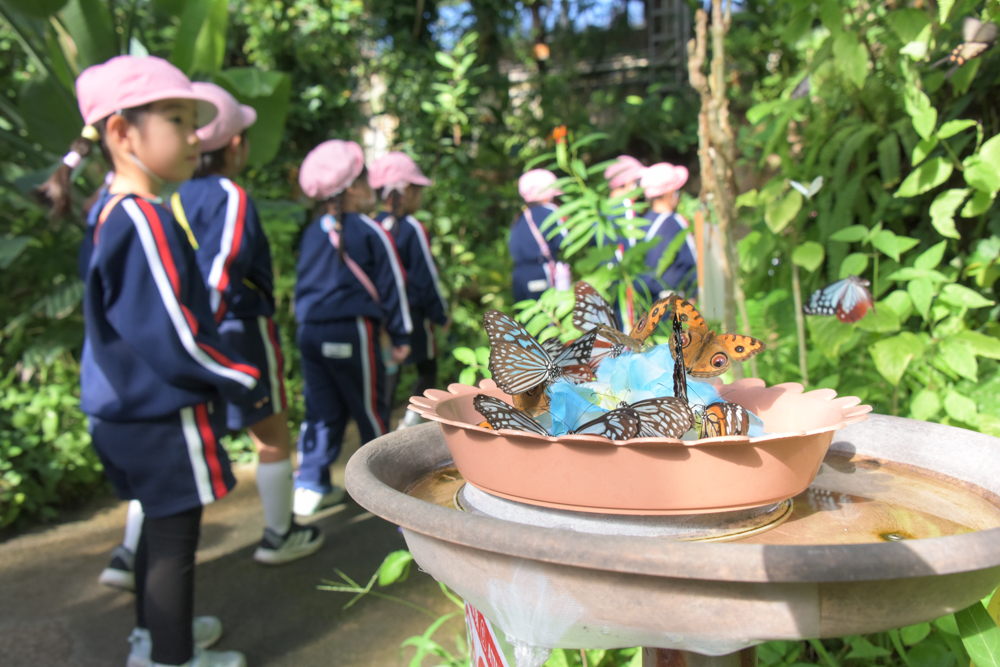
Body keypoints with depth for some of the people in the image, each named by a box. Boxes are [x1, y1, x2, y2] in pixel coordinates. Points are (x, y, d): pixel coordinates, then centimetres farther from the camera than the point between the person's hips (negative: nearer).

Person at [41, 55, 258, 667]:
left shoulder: (110, 215, 8)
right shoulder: (145, 221, -23)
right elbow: (173, 340, -25)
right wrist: (246, 382, -11)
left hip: (127, 412, 10)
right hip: (164, 416, -10)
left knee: (162, 526, 23)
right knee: (175, 536, 6)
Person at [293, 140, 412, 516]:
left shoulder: (312, 232, 9)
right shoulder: (369, 232, -8)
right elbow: (391, 285, -5)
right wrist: (400, 336, 2)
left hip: (310, 331, 6)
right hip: (352, 333, -6)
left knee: (321, 410, 12)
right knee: (369, 408, 8)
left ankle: (310, 485, 12)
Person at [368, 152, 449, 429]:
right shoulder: (413, 229, -16)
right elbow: (426, 278, -13)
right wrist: (441, 315, -2)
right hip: (413, 313, -6)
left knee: (388, 369, 13)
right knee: (427, 370, 12)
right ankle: (411, 421, 9)